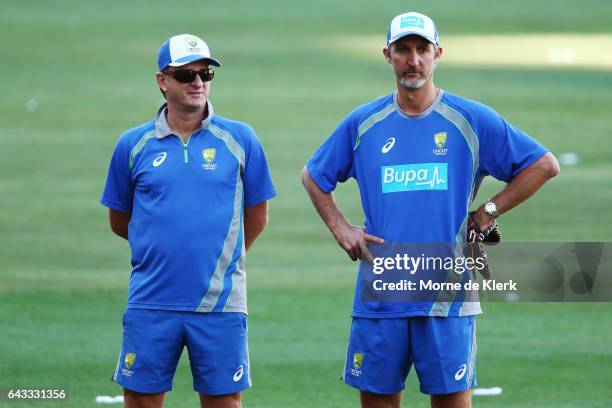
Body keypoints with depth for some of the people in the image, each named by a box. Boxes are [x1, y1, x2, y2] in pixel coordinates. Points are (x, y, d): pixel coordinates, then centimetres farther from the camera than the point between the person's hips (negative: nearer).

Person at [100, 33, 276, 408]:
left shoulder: (240, 139, 3)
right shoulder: (134, 145, 5)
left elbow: (257, 216, 11)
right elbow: (119, 220, 15)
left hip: (219, 303, -1)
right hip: (151, 303, 1)